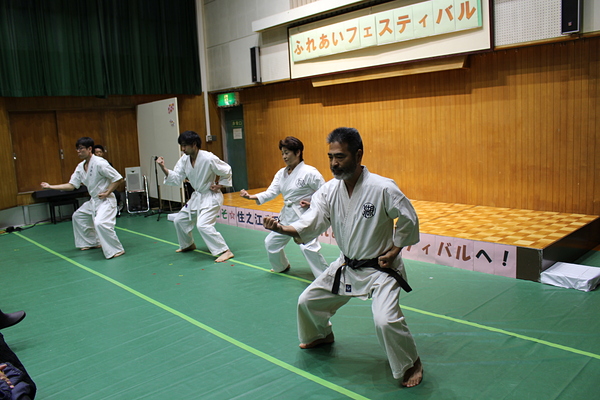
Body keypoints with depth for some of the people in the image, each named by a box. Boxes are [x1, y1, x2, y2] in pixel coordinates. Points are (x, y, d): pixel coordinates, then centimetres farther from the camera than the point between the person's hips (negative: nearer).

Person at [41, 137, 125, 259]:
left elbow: (118, 178, -21)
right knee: (78, 216, 24)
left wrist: (107, 193, -19)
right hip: (93, 201, 10)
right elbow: (72, 185, 7)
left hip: (105, 200, -10)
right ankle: (92, 242, 36)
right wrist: (50, 186, 4)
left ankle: (117, 249, -18)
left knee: (100, 223, -30)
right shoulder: (81, 167, 6)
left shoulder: (99, 163, -21)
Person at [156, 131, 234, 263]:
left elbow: (227, 171, -13)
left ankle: (225, 251, -17)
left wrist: (219, 185, -11)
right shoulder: (184, 159, -2)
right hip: (196, 196, 8)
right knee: (180, 220, 17)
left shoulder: (208, 158, -24)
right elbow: (176, 179, -4)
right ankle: (188, 244, 41)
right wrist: (164, 168, -15)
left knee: (203, 225, -24)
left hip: (211, 197, -8)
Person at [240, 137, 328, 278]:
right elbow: (271, 192, -3)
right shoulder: (281, 173, 6)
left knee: (308, 247, -22)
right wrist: (252, 196, -16)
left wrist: (312, 204, -18)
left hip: (304, 215, -8)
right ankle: (282, 266, 43)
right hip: (287, 215, 8)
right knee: (271, 242, 16)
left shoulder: (309, 172, -15)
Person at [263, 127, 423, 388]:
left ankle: (411, 364, 6)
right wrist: (282, 228, -33)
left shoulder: (383, 188, -24)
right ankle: (321, 335, 46)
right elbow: (310, 224, -16)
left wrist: (394, 251, -12)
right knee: (308, 301, 12)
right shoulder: (329, 190, -8)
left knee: (385, 320, -25)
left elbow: (409, 220, -11)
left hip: (380, 269, -6)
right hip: (346, 266, 6)